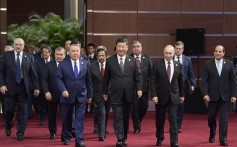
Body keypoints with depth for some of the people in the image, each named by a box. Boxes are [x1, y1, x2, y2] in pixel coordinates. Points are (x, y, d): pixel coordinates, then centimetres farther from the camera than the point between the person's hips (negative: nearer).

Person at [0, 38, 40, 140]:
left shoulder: (28, 57, 5)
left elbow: (33, 73, 6)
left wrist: (36, 87, 3)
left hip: (23, 88, 1)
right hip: (10, 87, -1)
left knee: (22, 111, 1)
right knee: (9, 110, 3)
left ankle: (20, 132, 12)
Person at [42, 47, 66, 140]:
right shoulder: (49, 65, 2)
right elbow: (44, 80, -1)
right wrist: (46, 92, -12)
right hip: (52, 95, 2)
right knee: (51, 115, 9)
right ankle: (52, 132, 23)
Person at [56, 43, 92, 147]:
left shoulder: (85, 64, 3)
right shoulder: (63, 64, -3)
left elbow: (88, 80, 7)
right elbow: (58, 78, -6)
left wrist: (89, 95, 8)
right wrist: (63, 90, -21)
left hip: (81, 95, 1)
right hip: (67, 95, -1)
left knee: (80, 118, -4)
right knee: (67, 118, 11)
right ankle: (66, 137, 27)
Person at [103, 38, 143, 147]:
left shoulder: (132, 60, 5)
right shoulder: (110, 61, 2)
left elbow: (138, 76, 5)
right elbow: (106, 78, 6)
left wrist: (139, 89, -7)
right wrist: (105, 92, 7)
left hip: (128, 94, 2)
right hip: (116, 94, -2)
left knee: (126, 118, 11)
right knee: (118, 118, -8)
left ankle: (124, 138, 22)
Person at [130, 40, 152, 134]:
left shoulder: (147, 58, 6)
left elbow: (151, 72, 4)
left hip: (144, 87, 3)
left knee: (144, 106, 7)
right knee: (134, 107, 0)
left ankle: (138, 122, 33)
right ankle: (136, 127, 10)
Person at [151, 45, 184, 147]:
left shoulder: (178, 65, 2)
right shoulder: (157, 65, -6)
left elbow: (180, 81, 11)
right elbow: (153, 81, -7)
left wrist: (181, 94, 15)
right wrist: (154, 95, -14)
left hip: (173, 96, 1)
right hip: (161, 96, -1)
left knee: (173, 119, -4)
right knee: (160, 119, 11)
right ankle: (160, 138, 28)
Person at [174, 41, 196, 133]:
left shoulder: (187, 60, 8)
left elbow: (190, 74, 8)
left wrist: (192, 84, -3)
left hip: (183, 86, 2)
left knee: (180, 107, 4)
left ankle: (178, 126, 12)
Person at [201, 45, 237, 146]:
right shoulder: (208, 64, 0)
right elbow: (204, 81, -3)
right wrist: (205, 94, -12)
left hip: (225, 95, 0)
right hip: (212, 95, 0)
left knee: (224, 118, -3)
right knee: (211, 117, 7)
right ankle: (212, 135, 30)